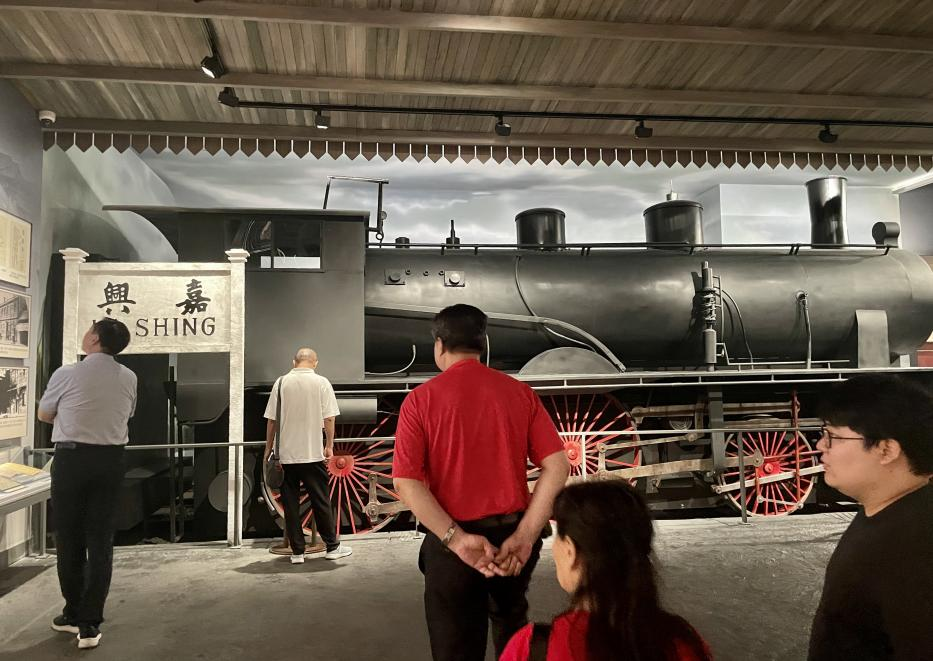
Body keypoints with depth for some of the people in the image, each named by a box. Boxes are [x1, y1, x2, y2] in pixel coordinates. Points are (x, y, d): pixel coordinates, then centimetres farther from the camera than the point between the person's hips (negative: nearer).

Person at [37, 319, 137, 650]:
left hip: (71, 458, -2)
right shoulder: (129, 378, 1)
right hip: (110, 460, 3)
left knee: (69, 540, 12)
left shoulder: (67, 374, -9)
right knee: (101, 542, 6)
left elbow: (44, 414, 8)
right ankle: (90, 624, 8)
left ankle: (73, 615, 24)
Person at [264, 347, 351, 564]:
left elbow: (271, 420, 0)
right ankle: (332, 547, 18)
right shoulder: (321, 383, -3)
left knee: (290, 503, 8)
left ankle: (297, 552, 13)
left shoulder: (281, 382, 0)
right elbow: (328, 418, -7)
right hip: (313, 453, -1)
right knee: (321, 501, 8)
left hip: (287, 454, 1)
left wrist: (268, 449, 9)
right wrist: (329, 446, 3)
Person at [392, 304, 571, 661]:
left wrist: (455, 539, -17)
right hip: (512, 534, 3)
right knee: (513, 628, 30)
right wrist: (524, 535, -11)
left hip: (452, 542, -3)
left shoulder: (421, 399, -7)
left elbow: (406, 482, -16)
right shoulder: (520, 392, 0)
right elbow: (557, 466, -8)